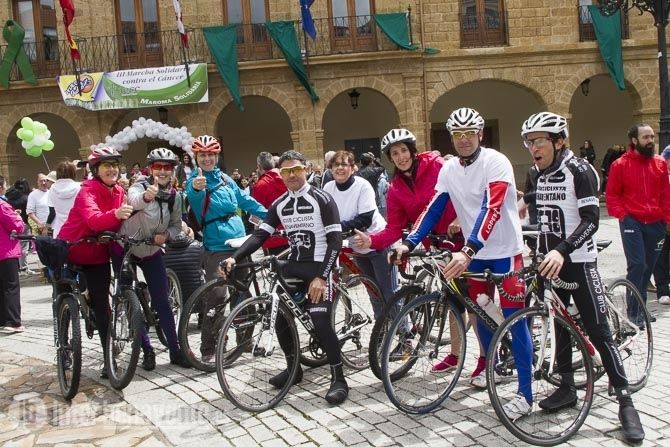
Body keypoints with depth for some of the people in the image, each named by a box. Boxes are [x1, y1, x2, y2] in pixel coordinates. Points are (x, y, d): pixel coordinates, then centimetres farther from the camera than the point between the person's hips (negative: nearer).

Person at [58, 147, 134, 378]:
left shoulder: (119, 192, -2)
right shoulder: (87, 191, -22)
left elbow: (119, 224, 4)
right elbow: (93, 220, -41)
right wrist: (116, 214, -60)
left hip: (99, 253, 4)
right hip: (71, 250, -4)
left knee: (101, 304, 4)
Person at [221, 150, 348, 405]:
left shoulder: (322, 199, -9)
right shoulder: (279, 204, 8)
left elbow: (335, 240, -15)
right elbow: (260, 235, 2)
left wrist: (321, 277, -24)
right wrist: (234, 258, -14)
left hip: (319, 266, -6)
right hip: (293, 266, 6)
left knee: (321, 322, -17)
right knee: (281, 320, 3)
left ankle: (338, 379, -4)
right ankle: (294, 369, 25)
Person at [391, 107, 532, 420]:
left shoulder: (495, 162, -19)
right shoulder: (448, 169, 1)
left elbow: (491, 209, -30)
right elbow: (433, 209, 1)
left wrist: (467, 251, -41)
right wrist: (409, 242, -11)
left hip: (505, 250, -6)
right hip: (474, 252, 6)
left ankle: (525, 394, 1)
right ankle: (489, 362, 41)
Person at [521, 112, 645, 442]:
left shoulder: (579, 171, -13)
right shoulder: (537, 175, 9)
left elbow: (591, 220, -21)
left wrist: (562, 251, -33)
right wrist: (541, 254, 14)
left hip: (578, 261, -6)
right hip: (549, 260, 7)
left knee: (598, 331, -6)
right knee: (559, 324, 13)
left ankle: (625, 402, 1)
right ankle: (567, 387, 25)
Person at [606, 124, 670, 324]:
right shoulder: (620, 165, -2)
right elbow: (611, 195, 0)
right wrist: (621, 215, -10)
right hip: (632, 222, -4)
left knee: (648, 266, 10)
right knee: (637, 265, -12)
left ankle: (641, 309, 23)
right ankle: (634, 313, -3)